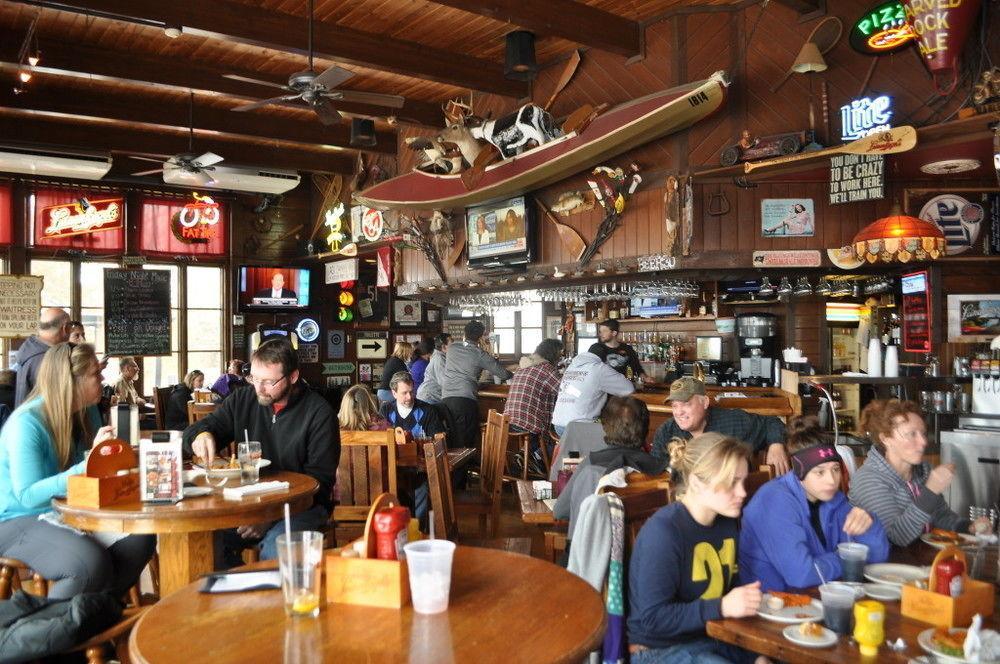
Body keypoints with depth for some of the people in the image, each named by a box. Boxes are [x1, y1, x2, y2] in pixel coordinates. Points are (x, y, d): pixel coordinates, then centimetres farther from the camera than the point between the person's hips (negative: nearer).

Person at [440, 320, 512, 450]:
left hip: (446, 399, 3)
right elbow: (503, 374, 6)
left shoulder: (452, 348, 12)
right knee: (467, 443, 3)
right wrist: (513, 375, 29)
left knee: (450, 442, 8)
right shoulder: (480, 354, 2)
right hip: (467, 401, -3)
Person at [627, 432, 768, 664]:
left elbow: (732, 590, 12)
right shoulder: (662, 532, -23)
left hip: (715, 639, 8)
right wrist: (722, 607, -29)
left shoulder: (727, 522, 3)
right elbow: (653, 619, -23)